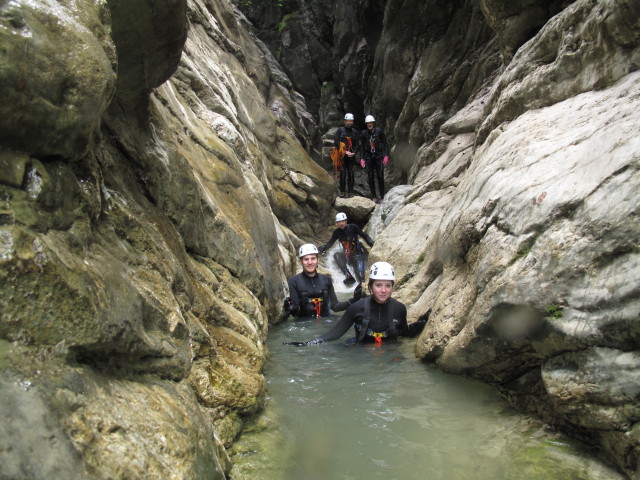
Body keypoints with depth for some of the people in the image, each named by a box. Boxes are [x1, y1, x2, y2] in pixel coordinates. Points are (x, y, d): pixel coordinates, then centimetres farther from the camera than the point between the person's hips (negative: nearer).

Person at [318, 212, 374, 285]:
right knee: (336, 255, -26)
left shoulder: (353, 227, -9)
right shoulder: (337, 232, 0)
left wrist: (372, 243, -24)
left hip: (357, 254, -4)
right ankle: (348, 275, -35)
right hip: (346, 255, 4)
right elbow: (330, 243, -1)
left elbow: (365, 236, -6)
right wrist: (324, 247, -23)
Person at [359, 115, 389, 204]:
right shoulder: (364, 133, 4)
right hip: (368, 157, 2)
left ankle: (382, 196, 2)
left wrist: (386, 156, -7)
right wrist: (362, 158, 2)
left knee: (380, 176, -4)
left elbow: (385, 144, 2)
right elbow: (362, 146, 8)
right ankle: (373, 196, 7)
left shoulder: (379, 131, -1)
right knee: (371, 177, 1)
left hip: (378, 156, -1)